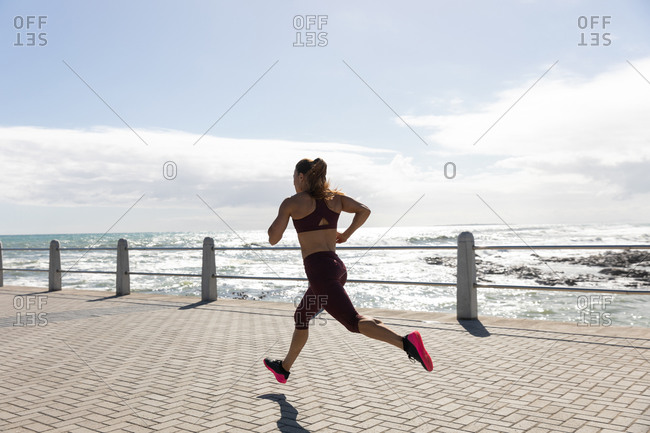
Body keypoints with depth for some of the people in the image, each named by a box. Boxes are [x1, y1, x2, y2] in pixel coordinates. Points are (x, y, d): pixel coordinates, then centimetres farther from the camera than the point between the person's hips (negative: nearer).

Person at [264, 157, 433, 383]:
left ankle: (407, 342, -31)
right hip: (337, 267, 8)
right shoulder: (334, 197, 12)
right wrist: (346, 234, 14)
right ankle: (284, 367, 39)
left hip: (319, 270, -8)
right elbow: (364, 210, 2)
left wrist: (279, 218, 18)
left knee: (354, 322, -13)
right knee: (301, 318, 24)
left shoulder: (291, 203, -3)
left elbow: (273, 239, -3)